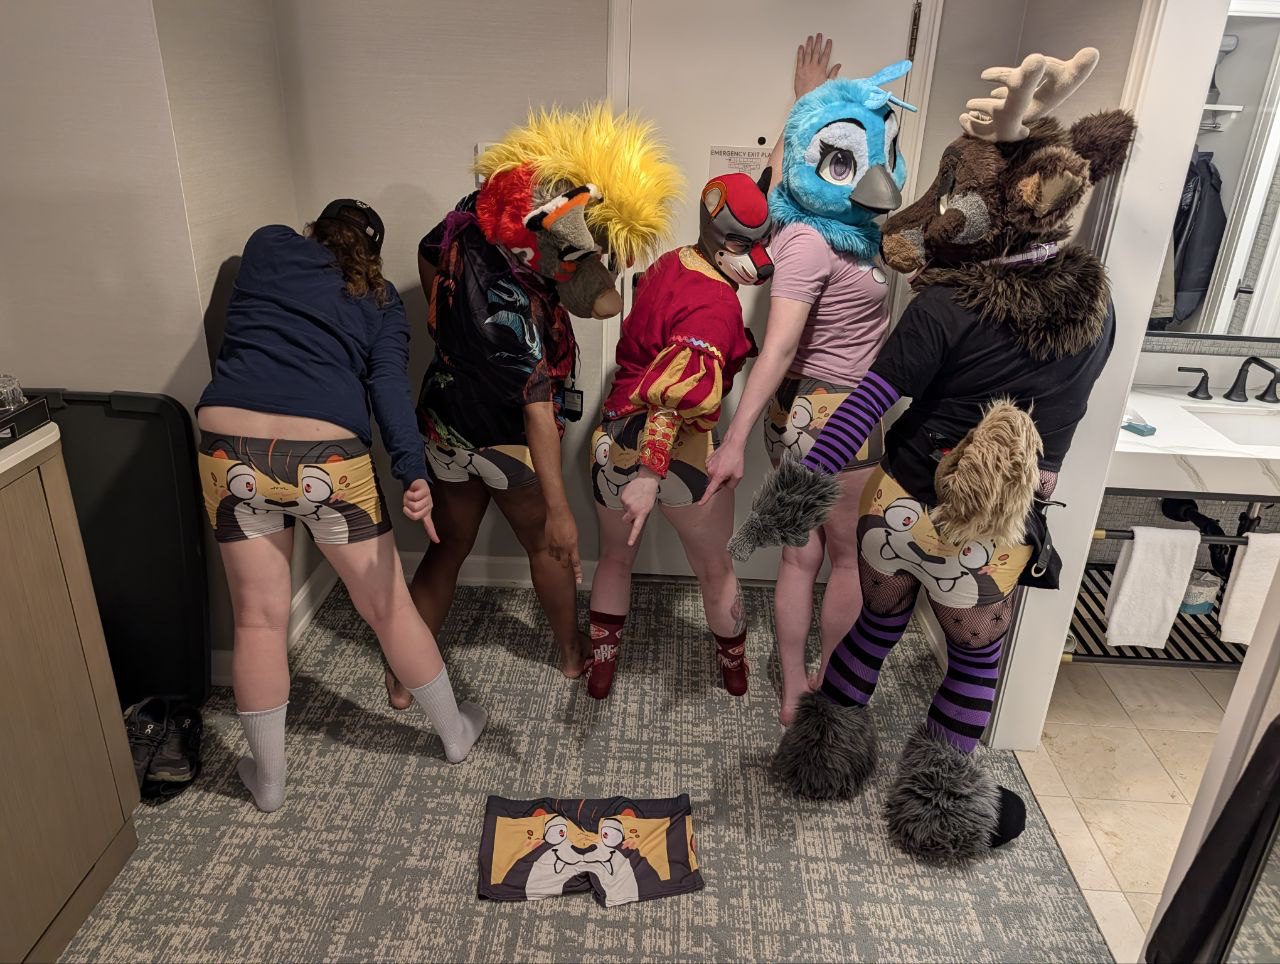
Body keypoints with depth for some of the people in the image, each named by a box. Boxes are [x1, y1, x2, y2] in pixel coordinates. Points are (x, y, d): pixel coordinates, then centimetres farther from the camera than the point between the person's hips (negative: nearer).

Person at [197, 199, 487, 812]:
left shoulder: (268, 245, 15)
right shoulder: (381, 301, 11)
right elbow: (389, 385, -7)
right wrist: (414, 473, -17)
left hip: (231, 449, 2)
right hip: (327, 459, -1)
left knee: (258, 621, 13)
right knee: (388, 607, 13)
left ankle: (268, 779, 30)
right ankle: (455, 732, 32)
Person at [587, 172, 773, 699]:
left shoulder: (669, 263, 3)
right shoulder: (718, 307, -21)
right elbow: (677, 387, -33)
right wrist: (649, 474, -35)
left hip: (615, 437, 6)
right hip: (681, 452, -6)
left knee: (615, 558, 27)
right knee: (716, 569, 20)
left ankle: (601, 667, 40)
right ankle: (734, 667, 41)